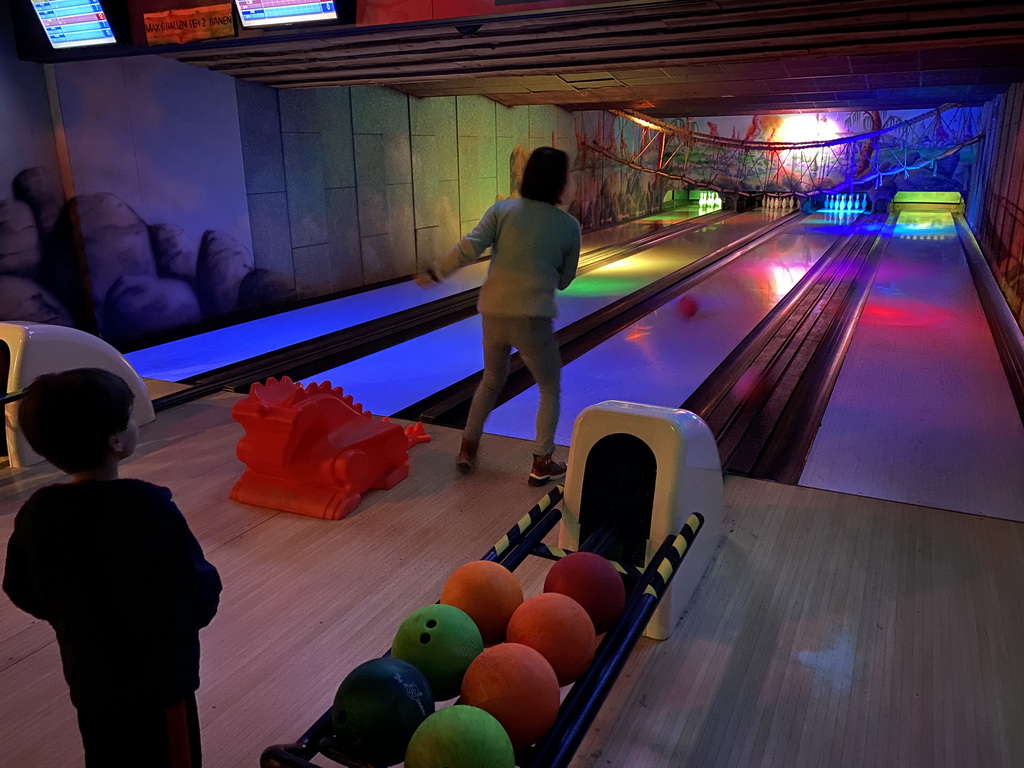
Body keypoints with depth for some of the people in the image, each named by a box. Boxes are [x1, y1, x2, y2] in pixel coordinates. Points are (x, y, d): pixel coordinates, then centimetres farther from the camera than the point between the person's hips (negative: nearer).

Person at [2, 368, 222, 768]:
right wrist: (210, 582, -6)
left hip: (87, 677, 6)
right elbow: (196, 602, -27)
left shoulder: (36, 512, -10)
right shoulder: (147, 509, -29)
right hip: (156, 679, -6)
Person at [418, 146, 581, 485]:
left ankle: (467, 448, 33)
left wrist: (435, 272, 2)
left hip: (493, 314, 3)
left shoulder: (502, 209, 3)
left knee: (491, 381, 27)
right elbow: (564, 280, 10)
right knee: (550, 388, 17)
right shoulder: (569, 225, 2)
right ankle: (541, 463, 16)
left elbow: (469, 248, -9)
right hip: (532, 318, -3)